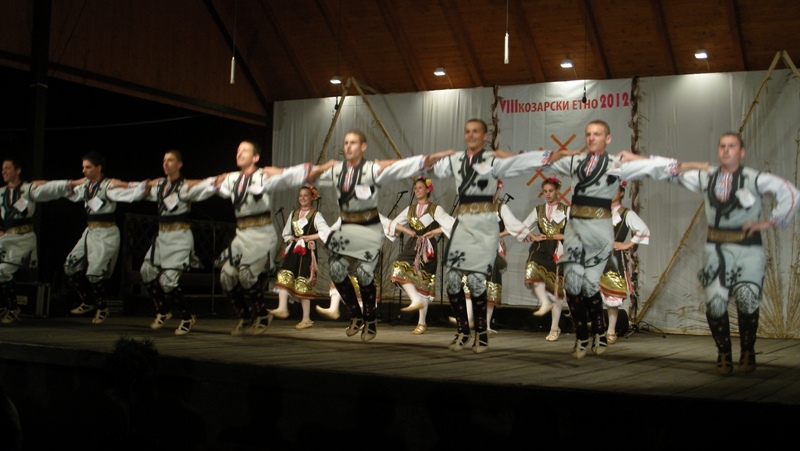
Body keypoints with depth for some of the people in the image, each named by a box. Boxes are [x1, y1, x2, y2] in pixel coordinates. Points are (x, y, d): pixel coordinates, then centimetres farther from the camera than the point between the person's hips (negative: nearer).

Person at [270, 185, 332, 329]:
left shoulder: (316, 215, 0)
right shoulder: (293, 214, 17)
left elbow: (326, 232, -13)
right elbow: (286, 233, 26)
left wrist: (308, 237, -10)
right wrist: (291, 239, 3)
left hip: (307, 251, -5)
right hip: (293, 250, 5)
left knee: (303, 284, -5)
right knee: (284, 276, -16)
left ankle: (306, 319, 1)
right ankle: (282, 308, -23)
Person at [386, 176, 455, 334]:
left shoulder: (436, 209, 0)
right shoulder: (410, 209, 14)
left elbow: (451, 224, -11)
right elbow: (394, 223, 18)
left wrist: (434, 231, -14)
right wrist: (406, 230, 2)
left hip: (427, 248, -4)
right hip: (412, 246, 4)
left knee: (424, 281, -3)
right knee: (400, 268, -23)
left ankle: (422, 323, 3)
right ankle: (416, 300, -23)